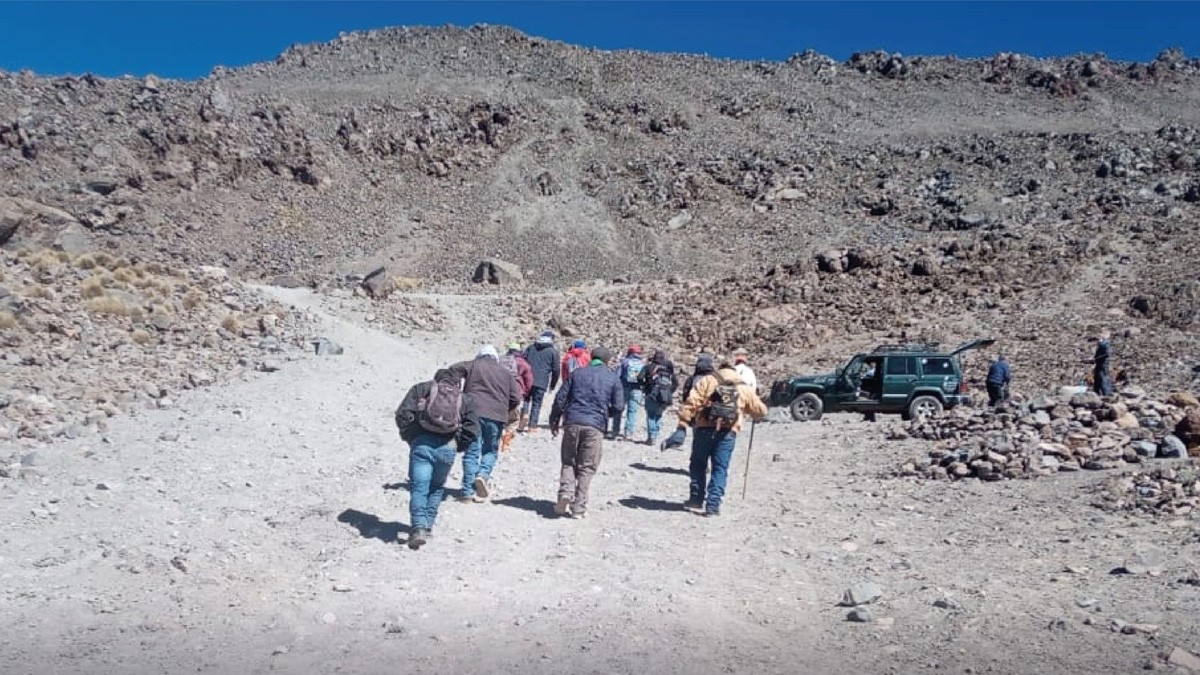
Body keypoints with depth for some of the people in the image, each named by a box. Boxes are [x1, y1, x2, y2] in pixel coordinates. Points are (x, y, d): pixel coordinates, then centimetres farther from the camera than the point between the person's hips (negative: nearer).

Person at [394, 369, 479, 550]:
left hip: (421, 444, -2)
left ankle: (418, 527, -17)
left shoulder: (421, 388, 15)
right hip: (447, 448, 2)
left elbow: (403, 414, 3)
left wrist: (409, 437, 14)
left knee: (419, 487, -1)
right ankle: (428, 526, 23)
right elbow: (473, 430, 10)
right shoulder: (464, 399, 19)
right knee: (437, 488, 21)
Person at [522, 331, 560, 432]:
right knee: (537, 403, 5)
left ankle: (524, 414, -4)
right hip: (541, 382, -3)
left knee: (527, 399, 20)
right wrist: (553, 385, 12)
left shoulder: (530, 347, 14)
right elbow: (556, 369, 3)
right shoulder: (553, 351, 4)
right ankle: (532, 425, 4)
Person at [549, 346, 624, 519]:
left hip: (572, 423, 1)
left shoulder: (577, 373, 12)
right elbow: (618, 406, 2)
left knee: (568, 462, 15)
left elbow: (560, 399, 8)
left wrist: (554, 421, 16)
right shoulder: (613, 378, 8)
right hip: (595, 426, -1)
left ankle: (565, 493, -7)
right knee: (586, 468, 6)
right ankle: (578, 508, 3)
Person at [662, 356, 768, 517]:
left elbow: (691, 403, -4)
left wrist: (682, 427, -8)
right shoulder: (744, 388, 16)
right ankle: (713, 505, 5)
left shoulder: (707, 381, 10)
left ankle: (697, 498, 23)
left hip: (705, 429, 0)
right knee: (720, 469, 9)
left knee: (698, 465, 17)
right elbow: (761, 411, 20)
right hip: (728, 433, 1)